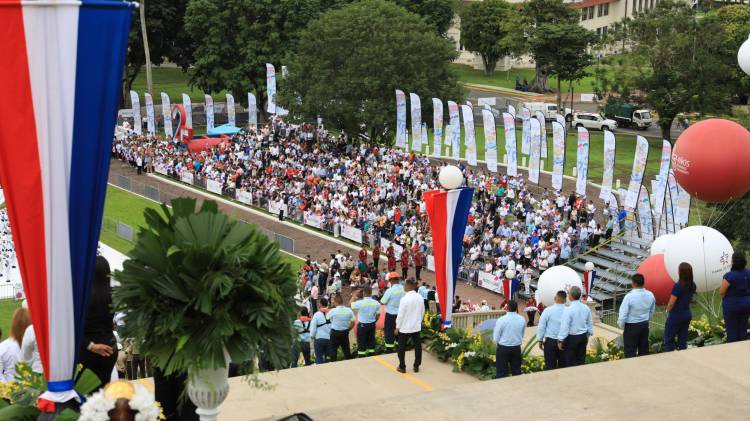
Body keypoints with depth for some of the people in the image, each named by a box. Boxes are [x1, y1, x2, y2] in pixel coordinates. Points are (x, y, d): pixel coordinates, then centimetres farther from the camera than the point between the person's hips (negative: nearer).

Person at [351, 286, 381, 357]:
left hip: (362, 325, -4)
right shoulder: (376, 303, -7)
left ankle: (361, 356, 11)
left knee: (361, 341, 7)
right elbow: (378, 314, 2)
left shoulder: (360, 303, -21)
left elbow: (351, 305, -6)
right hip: (372, 324, 4)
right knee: (371, 340, 16)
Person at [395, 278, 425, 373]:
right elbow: (422, 312, 7)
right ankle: (416, 366, 18)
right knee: (417, 346, 13)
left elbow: (401, 315, -16)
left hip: (404, 327, -5)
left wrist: (397, 327, -5)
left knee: (402, 347, 9)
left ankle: (402, 367, 14)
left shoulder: (405, 299, -20)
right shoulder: (420, 298, -3)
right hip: (417, 327, 5)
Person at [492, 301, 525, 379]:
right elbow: (522, 335, 8)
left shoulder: (501, 320, -15)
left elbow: (496, 339, -8)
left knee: (501, 373, 2)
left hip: (503, 348, -4)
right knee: (517, 372, 15)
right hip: (517, 348, 4)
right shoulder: (522, 320, -3)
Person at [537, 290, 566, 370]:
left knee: (550, 365, 4)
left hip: (550, 341, -2)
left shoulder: (548, 311, -11)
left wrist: (540, 340, 7)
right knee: (563, 365, 13)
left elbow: (541, 327, -5)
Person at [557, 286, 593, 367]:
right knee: (581, 360, 15)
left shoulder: (568, 309, -20)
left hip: (571, 338, -6)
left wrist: (560, 340, -12)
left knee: (570, 363, 2)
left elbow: (564, 326, -19)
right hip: (583, 336, 6)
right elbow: (590, 323, 11)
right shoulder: (586, 308, 1)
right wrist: (588, 335, 24)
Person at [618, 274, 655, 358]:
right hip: (645, 326, 6)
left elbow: (623, 315, -17)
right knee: (644, 350, 16)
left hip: (631, 327, -6)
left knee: (630, 352, 1)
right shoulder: (650, 295, -3)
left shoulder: (629, 296, -21)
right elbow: (652, 312, 9)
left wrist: (622, 326, 0)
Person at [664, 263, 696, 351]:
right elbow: (690, 299, 9)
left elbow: (671, 303, -15)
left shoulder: (678, 286, -22)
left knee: (669, 340, 4)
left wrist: (668, 311, 3)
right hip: (687, 315, 7)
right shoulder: (692, 285, -1)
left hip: (676, 316, -7)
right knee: (682, 340, 14)